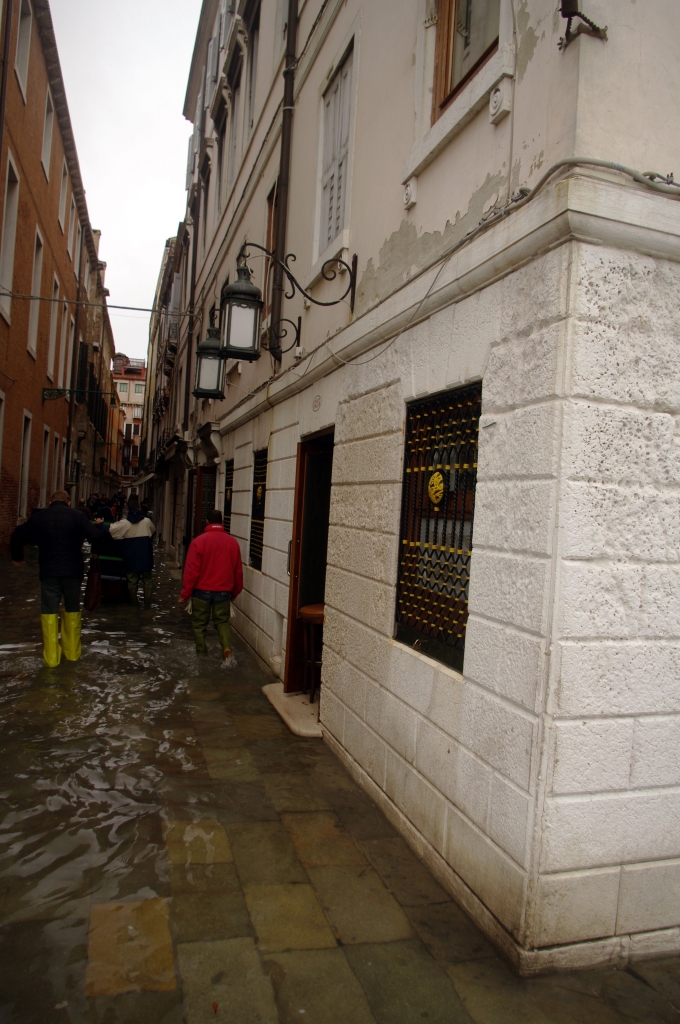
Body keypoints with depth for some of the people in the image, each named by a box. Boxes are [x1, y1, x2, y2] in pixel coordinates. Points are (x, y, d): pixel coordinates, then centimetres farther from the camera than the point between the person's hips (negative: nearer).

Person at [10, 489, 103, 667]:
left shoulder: (39, 516, 4)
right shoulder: (77, 515, -3)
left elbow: (18, 537, 9)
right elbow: (95, 536, -14)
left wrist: (17, 557, 26)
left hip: (48, 572, 1)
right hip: (73, 571, 0)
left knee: (49, 612, 7)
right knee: (72, 610, 15)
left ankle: (51, 657, 6)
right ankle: (72, 652, 21)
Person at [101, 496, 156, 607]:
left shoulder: (124, 523, -9)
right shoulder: (147, 521, -4)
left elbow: (109, 529, -8)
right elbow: (154, 531, 14)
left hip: (131, 559, 0)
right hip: (146, 559, 0)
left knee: (132, 582, 11)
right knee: (147, 581, 11)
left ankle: (134, 604, 17)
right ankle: (147, 604, 9)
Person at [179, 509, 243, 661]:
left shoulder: (199, 541, -10)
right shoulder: (232, 542, 2)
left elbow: (191, 571, -11)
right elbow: (238, 571, 7)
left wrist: (185, 594, -3)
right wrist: (234, 592, 20)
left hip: (202, 591, -3)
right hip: (223, 591, 3)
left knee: (199, 623, 13)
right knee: (222, 621, 15)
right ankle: (227, 648, -8)